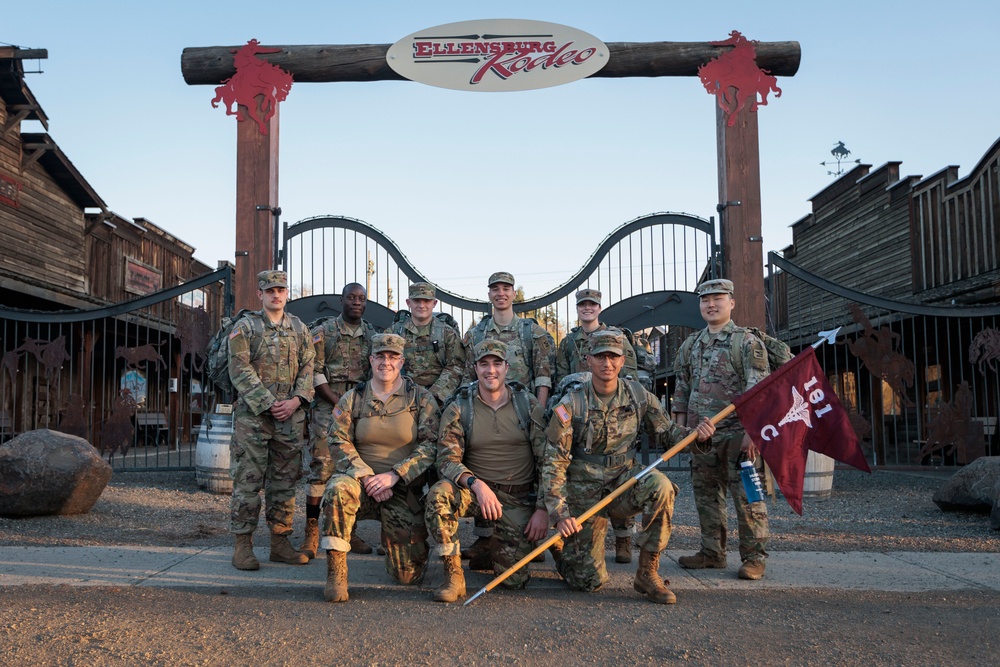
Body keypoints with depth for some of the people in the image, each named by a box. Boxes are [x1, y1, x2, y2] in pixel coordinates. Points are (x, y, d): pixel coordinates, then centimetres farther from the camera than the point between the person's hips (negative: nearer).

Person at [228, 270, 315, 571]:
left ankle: (280, 543, 15)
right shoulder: (245, 327, 2)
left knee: (285, 482, 7)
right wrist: (268, 404, -15)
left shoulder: (299, 329, 13)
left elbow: (308, 368, 9)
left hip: (291, 416, 4)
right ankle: (243, 545, 4)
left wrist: (296, 400, -8)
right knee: (248, 481, -3)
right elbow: (240, 371, -7)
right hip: (253, 415, -4)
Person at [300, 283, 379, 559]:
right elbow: (315, 373, -4)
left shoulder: (372, 335, 13)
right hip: (327, 409, -4)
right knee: (321, 468, -8)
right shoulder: (323, 331, 2)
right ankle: (312, 531, -3)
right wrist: (339, 402, -12)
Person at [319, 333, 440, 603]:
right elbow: (339, 441, -2)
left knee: (409, 575, -2)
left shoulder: (421, 398, 1)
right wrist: (366, 477, -17)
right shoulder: (353, 399, 6)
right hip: (362, 482, 1)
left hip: (406, 491, 0)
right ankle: (335, 570, -24)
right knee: (338, 488, -37)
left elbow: (431, 445, -7)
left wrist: (393, 475, -18)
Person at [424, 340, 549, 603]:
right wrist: (476, 484, -30)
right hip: (476, 491, 0)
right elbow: (447, 460, -11)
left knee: (513, 578, -6)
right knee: (439, 494, -33)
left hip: (519, 499, 0)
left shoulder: (529, 405, -2)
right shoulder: (458, 409, -3)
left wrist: (543, 510, -8)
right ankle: (453, 575, -21)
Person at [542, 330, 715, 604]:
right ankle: (562, 547, 32)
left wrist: (696, 435, -17)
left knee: (660, 485, -33)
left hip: (623, 481, 2)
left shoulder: (638, 396, -4)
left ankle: (647, 573, -16)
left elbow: (667, 432, 6)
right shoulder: (570, 405, -13)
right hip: (584, 491, -2)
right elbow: (553, 464, -13)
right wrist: (560, 515, -21)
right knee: (589, 581, -6)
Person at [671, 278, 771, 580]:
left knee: (747, 496, -4)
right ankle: (712, 552, 21)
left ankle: (754, 557, 4)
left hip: (737, 434, -6)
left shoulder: (747, 342, -3)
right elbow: (682, 388, 18)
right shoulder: (691, 345, 15)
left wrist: (752, 431, -17)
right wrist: (680, 426, 11)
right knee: (706, 496, 11)